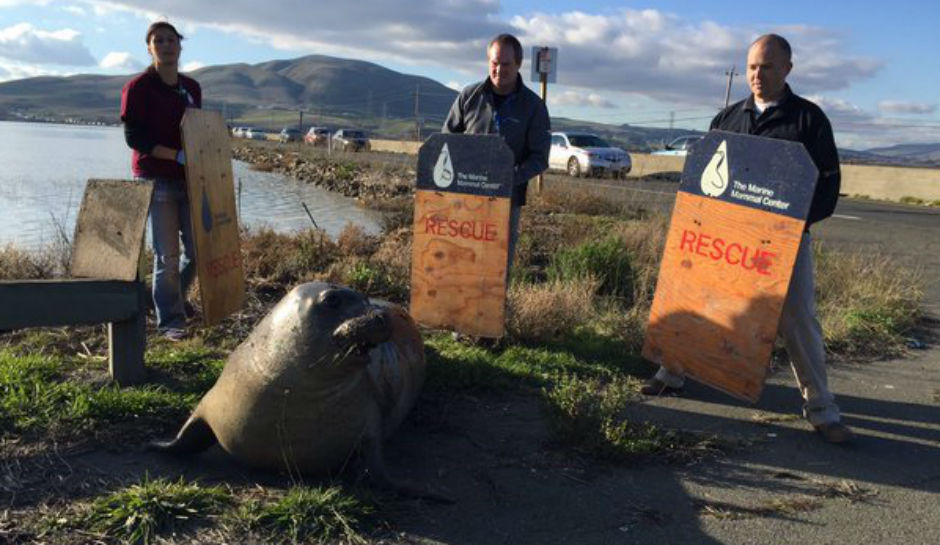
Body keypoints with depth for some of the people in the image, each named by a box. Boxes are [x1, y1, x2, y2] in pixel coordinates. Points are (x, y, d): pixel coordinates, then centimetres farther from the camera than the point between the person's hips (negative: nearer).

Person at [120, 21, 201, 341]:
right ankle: (169, 319, 9)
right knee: (167, 255, -4)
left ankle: (175, 299, 35)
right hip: (156, 180, -6)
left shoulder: (192, 87, 11)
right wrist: (178, 155, -20)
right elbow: (133, 137, -13)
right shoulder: (138, 87, -7)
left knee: (198, 249, 9)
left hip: (190, 179, 6)